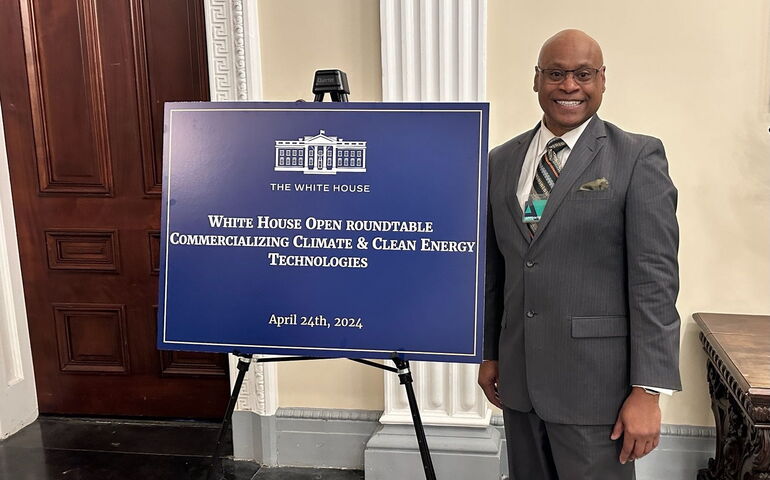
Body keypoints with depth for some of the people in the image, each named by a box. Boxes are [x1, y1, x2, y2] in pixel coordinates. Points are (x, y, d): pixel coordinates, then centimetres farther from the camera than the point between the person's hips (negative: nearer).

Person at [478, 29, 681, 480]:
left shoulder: (639, 157, -6)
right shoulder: (501, 161, 8)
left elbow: (656, 277, -10)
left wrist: (648, 391, -14)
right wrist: (489, 353, 14)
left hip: (595, 380, -4)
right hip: (518, 376, 5)